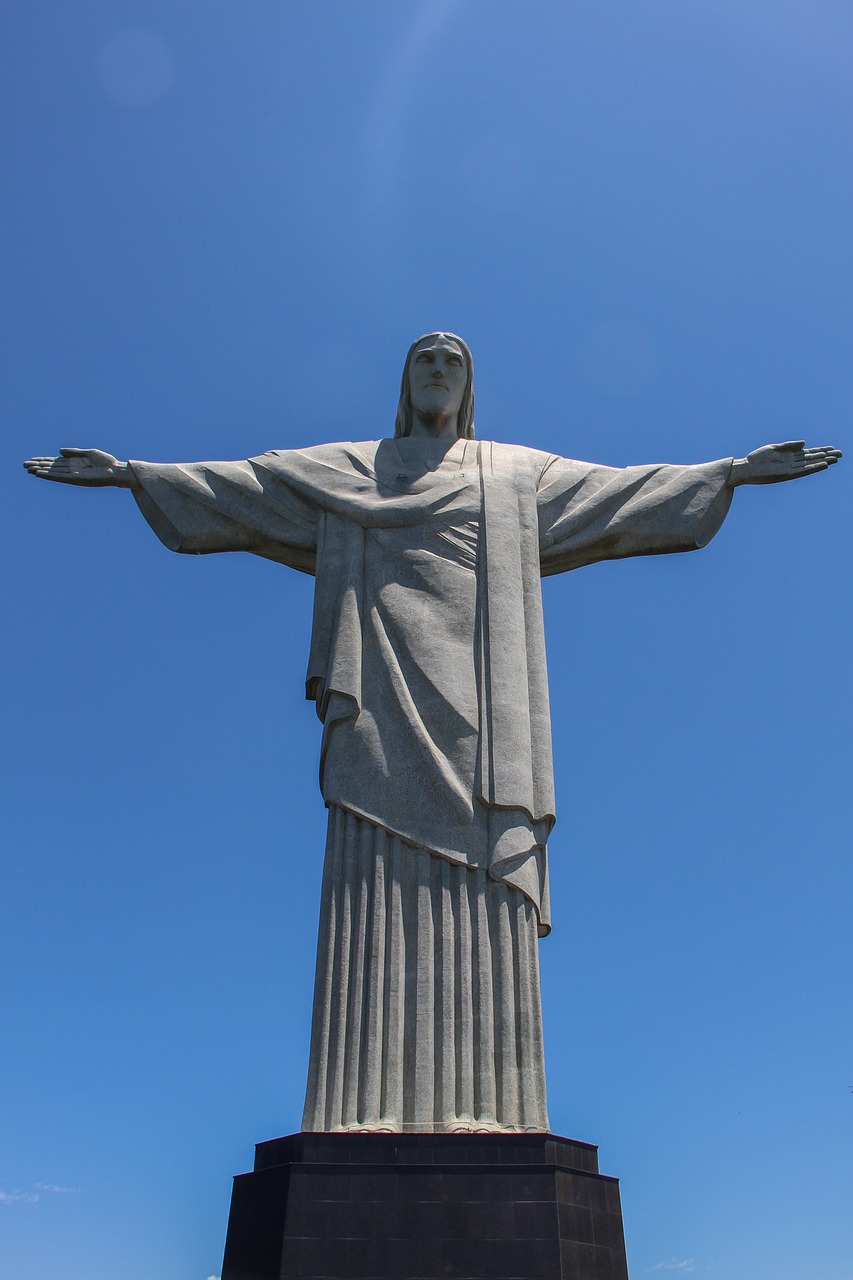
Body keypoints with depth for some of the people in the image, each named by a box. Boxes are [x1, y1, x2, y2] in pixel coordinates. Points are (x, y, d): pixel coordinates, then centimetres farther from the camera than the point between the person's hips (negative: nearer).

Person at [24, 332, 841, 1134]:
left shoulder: (518, 474, 26)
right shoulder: (347, 469, 25)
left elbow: (624, 490, 23)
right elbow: (233, 484, 22)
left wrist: (733, 471, 18)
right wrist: (128, 472, 18)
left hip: (473, 684, 1)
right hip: (385, 690, 0)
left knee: (478, 885, -13)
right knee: (380, 889, -14)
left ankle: (478, 1111, -16)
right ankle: (371, 1111, -18)